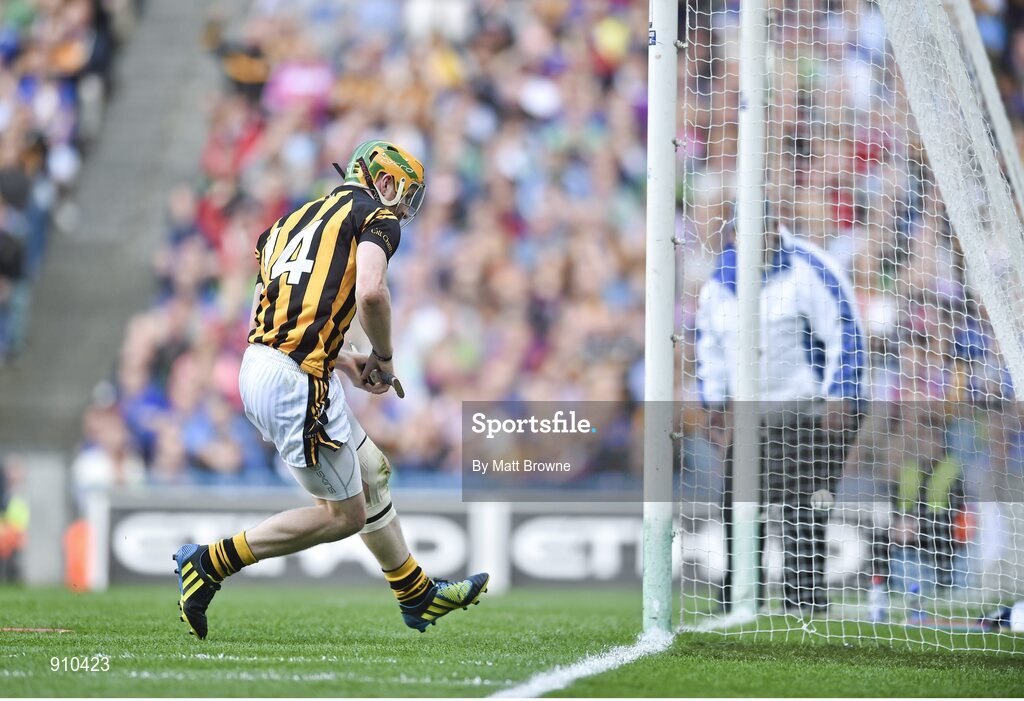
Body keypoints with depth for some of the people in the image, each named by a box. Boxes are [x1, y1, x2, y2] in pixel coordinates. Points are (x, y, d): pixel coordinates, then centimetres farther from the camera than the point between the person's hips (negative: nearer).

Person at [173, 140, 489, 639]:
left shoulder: (296, 221, 24)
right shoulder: (376, 215, 2)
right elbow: (370, 292, -18)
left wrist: (344, 363, 22)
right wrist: (383, 356, 1)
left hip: (258, 369, 9)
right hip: (297, 383, -9)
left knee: (371, 473, 23)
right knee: (345, 514, 3)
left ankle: (417, 596, 34)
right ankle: (210, 562, 2)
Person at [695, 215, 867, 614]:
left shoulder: (807, 269, -11)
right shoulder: (721, 279, 8)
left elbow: (843, 332, -11)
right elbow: (708, 340, 23)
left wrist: (838, 398, -15)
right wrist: (714, 401, 17)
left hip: (813, 408, -6)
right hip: (751, 413, 6)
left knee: (802, 509, -12)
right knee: (739, 505, 1)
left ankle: (803, 601, -9)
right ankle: (738, 601, 8)